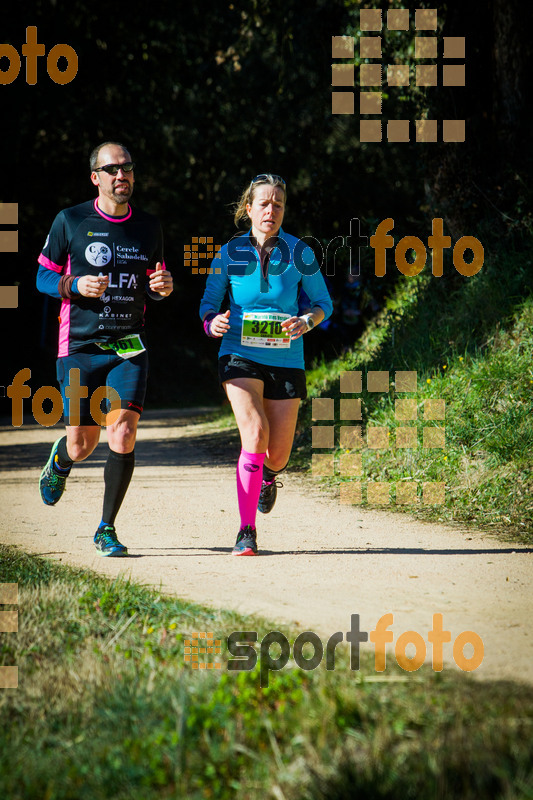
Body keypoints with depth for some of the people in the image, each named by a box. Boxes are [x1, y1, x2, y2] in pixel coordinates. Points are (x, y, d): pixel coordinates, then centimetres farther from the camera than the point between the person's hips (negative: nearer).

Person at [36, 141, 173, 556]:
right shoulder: (70, 222, -2)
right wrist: (75, 285, -16)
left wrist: (164, 286, -4)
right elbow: (44, 276, 4)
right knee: (82, 445, 3)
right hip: (80, 348, -2)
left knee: (123, 435, -14)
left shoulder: (149, 226, 8)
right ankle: (59, 460, 42)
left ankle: (107, 529, -1)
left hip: (129, 348, 2)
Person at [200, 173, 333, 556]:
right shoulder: (231, 253, -2)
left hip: (286, 360, 1)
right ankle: (247, 531, -14)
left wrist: (305, 322, -15)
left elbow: (323, 303, 6)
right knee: (255, 435, -23)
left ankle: (269, 475, 44)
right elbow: (209, 300, 9)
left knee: (278, 454, 2)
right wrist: (212, 321, -14)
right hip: (240, 356, -1)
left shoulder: (299, 253, -4)